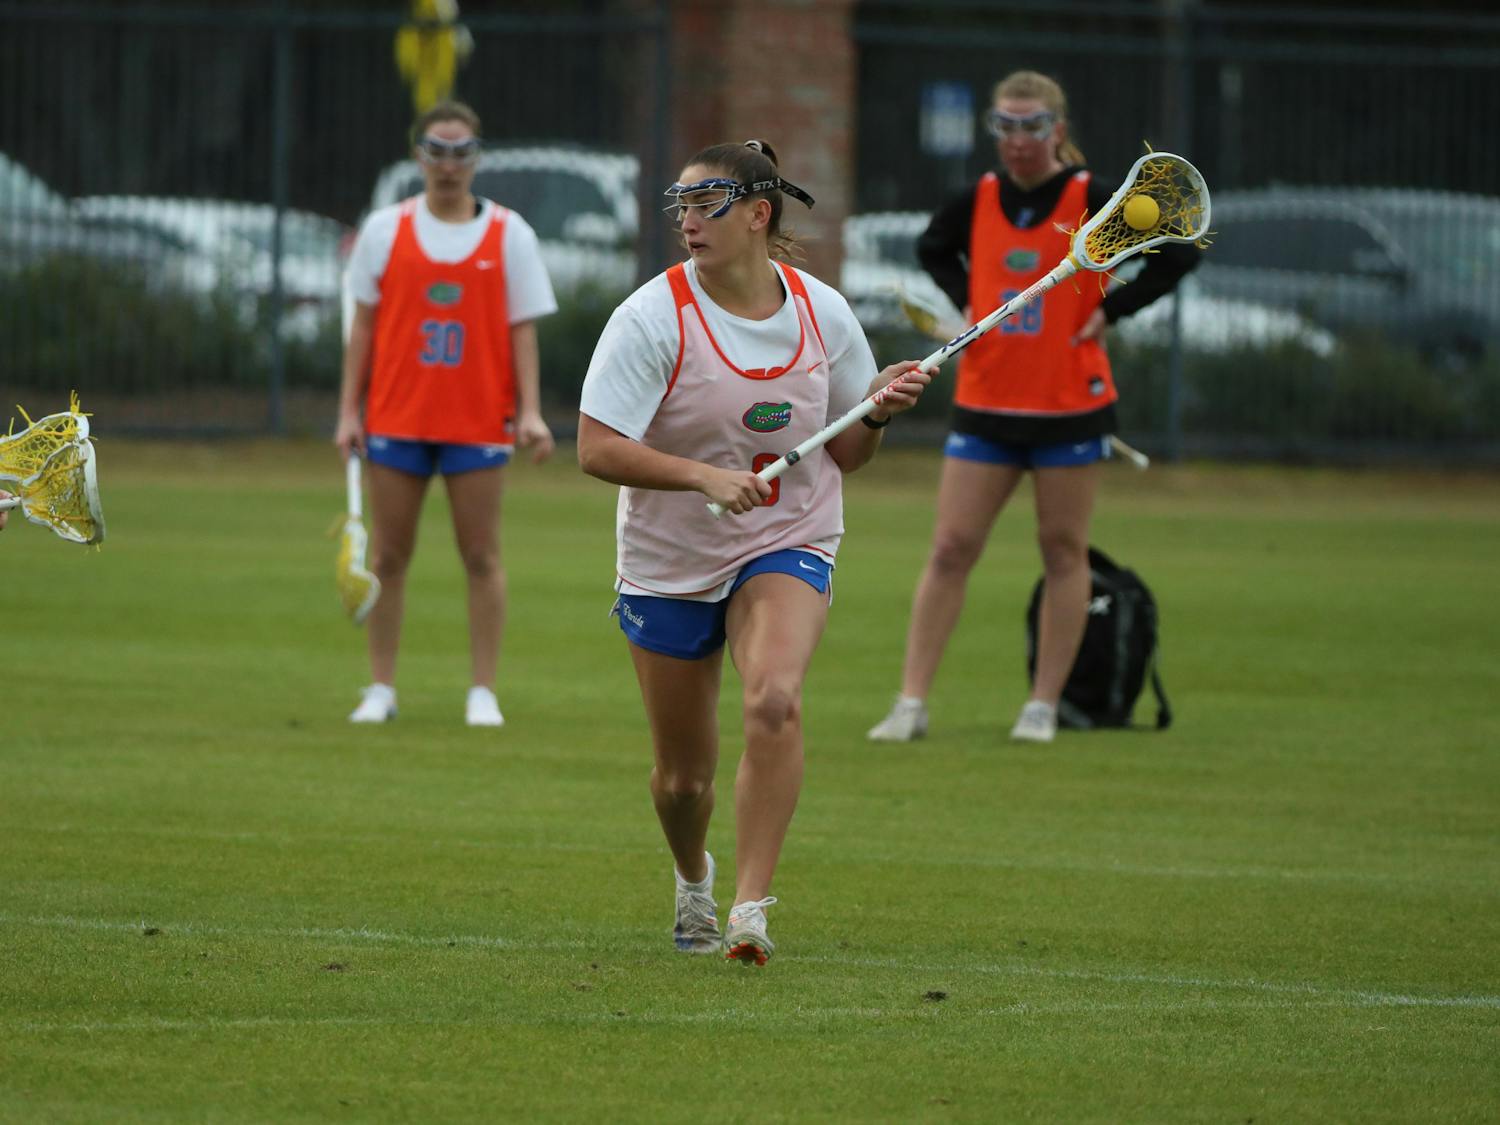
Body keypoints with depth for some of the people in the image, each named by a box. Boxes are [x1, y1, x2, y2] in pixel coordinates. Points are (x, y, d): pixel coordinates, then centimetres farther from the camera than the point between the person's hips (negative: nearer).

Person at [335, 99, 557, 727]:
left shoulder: (509, 234, 3)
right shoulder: (385, 230, 5)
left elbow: (522, 329, 3)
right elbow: (364, 326, 7)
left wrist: (530, 411, -7)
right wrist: (349, 410, 1)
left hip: (478, 422, -1)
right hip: (397, 417, 1)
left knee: (481, 557, 0)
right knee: (388, 556, 4)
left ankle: (482, 692, 5)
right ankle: (380, 690, 11)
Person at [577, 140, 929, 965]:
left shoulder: (821, 312, -3)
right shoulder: (652, 317, -13)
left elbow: (845, 454, 8)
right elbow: (596, 448, -19)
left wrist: (878, 409, -13)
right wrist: (703, 476, -32)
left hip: (788, 546, 0)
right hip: (669, 563, 0)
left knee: (774, 701, -29)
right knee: (683, 778, 7)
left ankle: (751, 908, -27)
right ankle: (692, 878, 42)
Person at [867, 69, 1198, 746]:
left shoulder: (1093, 201, -7)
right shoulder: (978, 201, 3)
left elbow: (1176, 256, -2)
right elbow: (934, 248, 24)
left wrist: (1110, 311, -7)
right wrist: (964, 302, 8)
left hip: (1069, 409, -3)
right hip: (985, 404, 3)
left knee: (1064, 552, 4)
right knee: (950, 548, -2)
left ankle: (1043, 707, 12)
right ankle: (911, 703, -1)